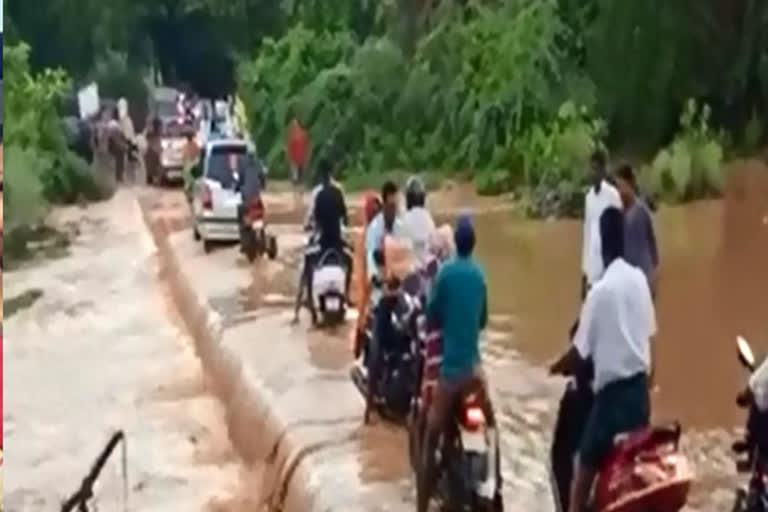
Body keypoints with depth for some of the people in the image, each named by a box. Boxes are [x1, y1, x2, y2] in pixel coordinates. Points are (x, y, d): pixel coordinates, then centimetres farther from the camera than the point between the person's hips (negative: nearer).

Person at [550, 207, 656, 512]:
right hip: (640, 387, 7)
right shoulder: (640, 280, 3)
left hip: (612, 392, -7)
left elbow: (580, 353, -11)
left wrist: (556, 368, 8)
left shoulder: (599, 292, -15)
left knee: (584, 469, 1)